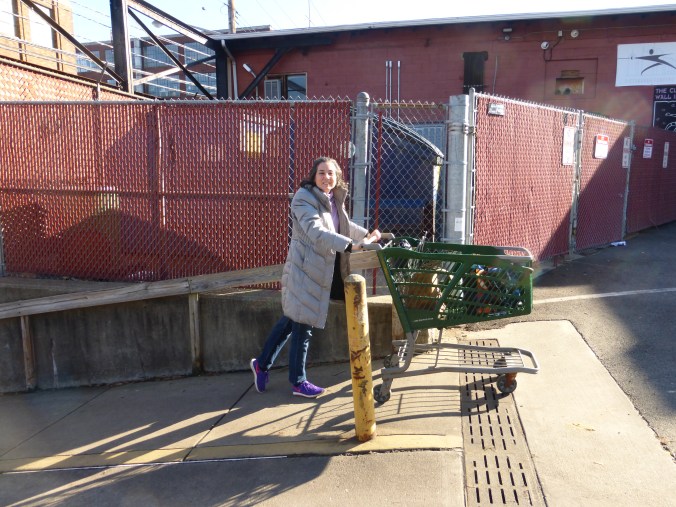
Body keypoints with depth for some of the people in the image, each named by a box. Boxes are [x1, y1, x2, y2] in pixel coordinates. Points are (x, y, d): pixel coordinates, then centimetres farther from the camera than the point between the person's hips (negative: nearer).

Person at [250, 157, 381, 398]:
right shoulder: (304, 198, -15)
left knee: (292, 319, 16)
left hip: (322, 269, 9)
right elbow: (316, 232, -29)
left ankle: (263, 363, 31)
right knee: (303, 326, 1)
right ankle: (298, 382, 16)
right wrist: (350, 245, -37)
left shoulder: (334, 199, 12)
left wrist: (366, 235, 17)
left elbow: (345, 225, 28)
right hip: (305, 269, -9)